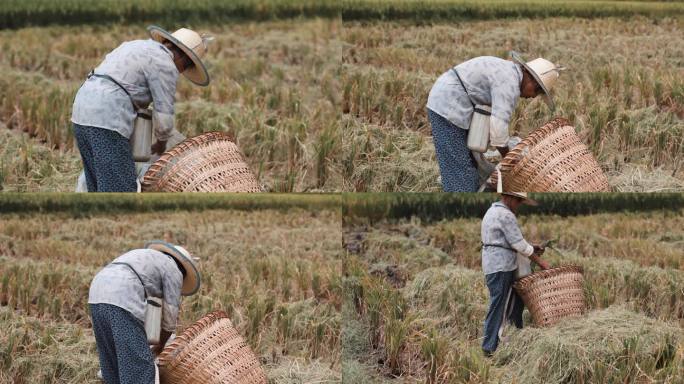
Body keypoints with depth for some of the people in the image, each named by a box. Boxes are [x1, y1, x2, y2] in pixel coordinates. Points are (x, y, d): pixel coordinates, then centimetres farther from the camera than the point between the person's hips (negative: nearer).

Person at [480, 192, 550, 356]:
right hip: (500, 267, -10)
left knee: (515, 301, 19)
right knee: (498, 306, -6)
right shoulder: (505, 215, -16)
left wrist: (531, 248, 13)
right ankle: (490, 347, -4)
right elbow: (519, 244, -15)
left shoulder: (493, 211, 16)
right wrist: (539, 261, -6)